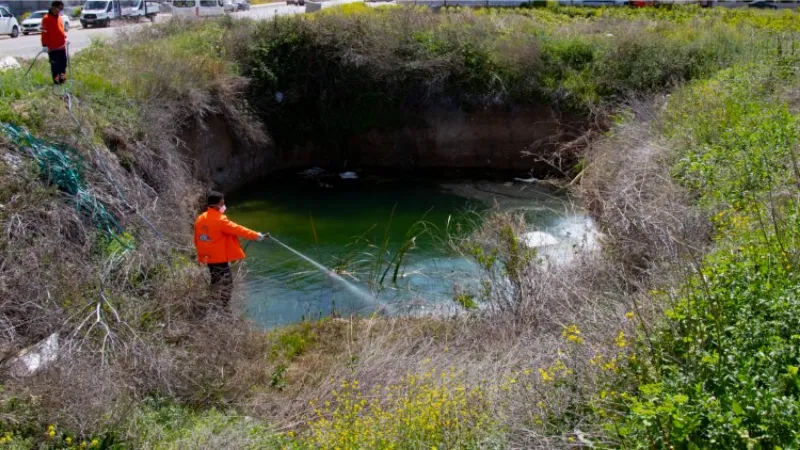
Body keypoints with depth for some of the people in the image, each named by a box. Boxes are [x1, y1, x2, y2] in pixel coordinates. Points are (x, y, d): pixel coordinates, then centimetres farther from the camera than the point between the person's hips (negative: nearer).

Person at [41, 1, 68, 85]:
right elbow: (44, 33, -14)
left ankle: (62, 80, 23)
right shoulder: (47, 18, -11)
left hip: (62, 46, 7)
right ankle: (56, 81, 4)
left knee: (63, 64, 12)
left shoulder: (60, 18, 13)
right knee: (55, 65, -2)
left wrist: (65, 38, 18)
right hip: (52, 48, -7)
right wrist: (45, 45, -17)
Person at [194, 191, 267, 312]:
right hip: (220, 258, -9)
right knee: (227, 284, -1)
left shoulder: (200, 219, 5)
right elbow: (237, 229, -21)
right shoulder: (220, 220, -20)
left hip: (209, 258, 9)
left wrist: (202, 254, 23)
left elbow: (197, 240, 12)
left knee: (216, 283, 20)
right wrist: (257, 235, -17)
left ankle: (215, 309, 28)